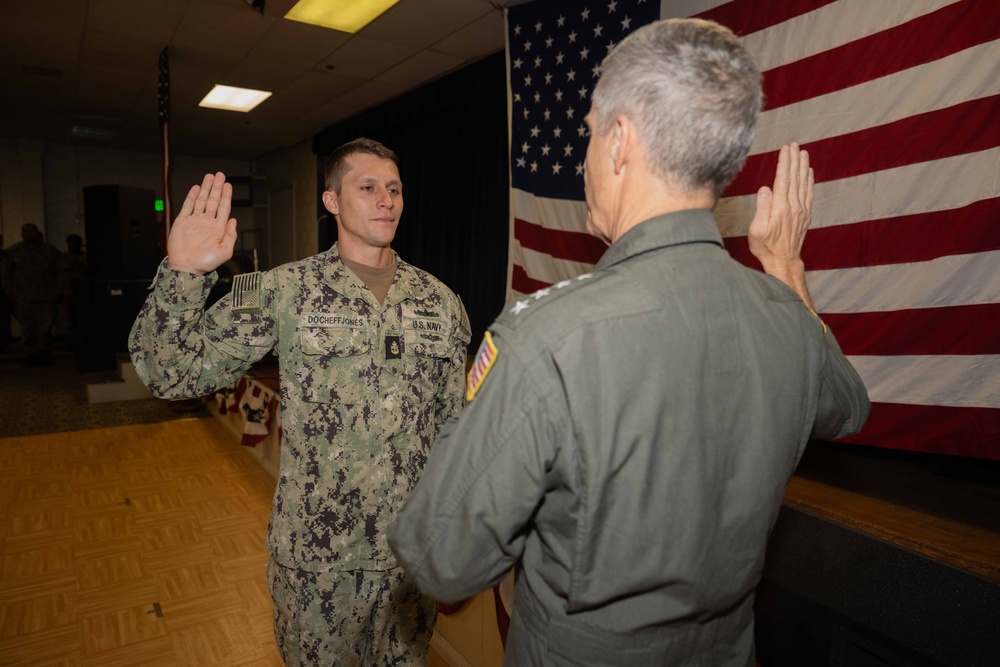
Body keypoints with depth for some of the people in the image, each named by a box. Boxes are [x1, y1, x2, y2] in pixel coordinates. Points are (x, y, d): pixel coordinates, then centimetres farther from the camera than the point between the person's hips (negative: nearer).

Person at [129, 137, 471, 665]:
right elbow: (171, 374, -11)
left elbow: (454, 425, 5)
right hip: (316, 554, -2)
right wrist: (182, 274, -25)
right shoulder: (283, 292, -8)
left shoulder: (440, 301, 0)